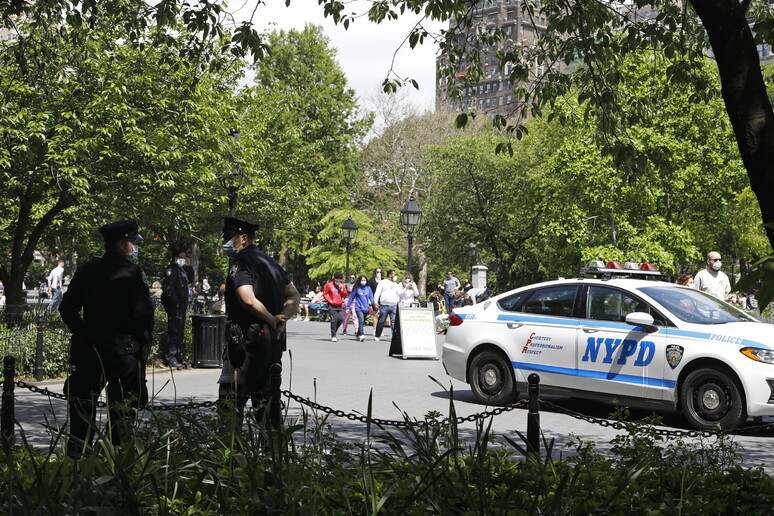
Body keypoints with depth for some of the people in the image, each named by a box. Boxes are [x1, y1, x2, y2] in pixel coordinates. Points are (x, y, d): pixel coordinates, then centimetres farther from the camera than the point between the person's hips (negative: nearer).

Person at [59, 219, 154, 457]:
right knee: (125, 402, 4)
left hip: (88, 346, 5)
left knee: (83, 400, 13)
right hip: (122, 346, -5)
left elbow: (67, 308, 6)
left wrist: (83, 333, 15)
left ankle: (77, 452, 18)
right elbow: (144, 314, -14)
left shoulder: (87, 270, 6)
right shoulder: (132, 273, -10)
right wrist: (144, 342, 0)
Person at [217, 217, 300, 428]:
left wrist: (272, 320, -12)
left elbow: (248, 300, -25)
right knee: (266, 399, 14)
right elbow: (294, 296, 17)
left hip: (247, 341, -9)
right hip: (274, 342, 9)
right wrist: (282, 318, 1)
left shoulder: (240, 263, -10)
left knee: (230, 398, -6)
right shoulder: (271, 262, 17)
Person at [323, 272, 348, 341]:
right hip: (332, 306, -4)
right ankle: (333, 336, -2)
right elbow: (324, 293, 4)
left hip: (340, 306, 4)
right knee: (334, 319, -12)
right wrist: (329, 300, -8)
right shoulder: (329, 285, -1)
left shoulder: (342, 286, 11)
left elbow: (345, 295, 10)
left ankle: (334, 331, 18)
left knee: (341, 319, -7)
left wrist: (341, 289, -7)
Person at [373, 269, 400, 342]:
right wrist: (375, 301, -11)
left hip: (394, 306, 4)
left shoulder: (395, 284, 21)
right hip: (384, 305, -4)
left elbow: (399, 294, 24)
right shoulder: (382, 282, 6)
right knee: (381, 321, 1)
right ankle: (377, 336, 12)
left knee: (394, 321, -6)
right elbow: (377, 292, 0)